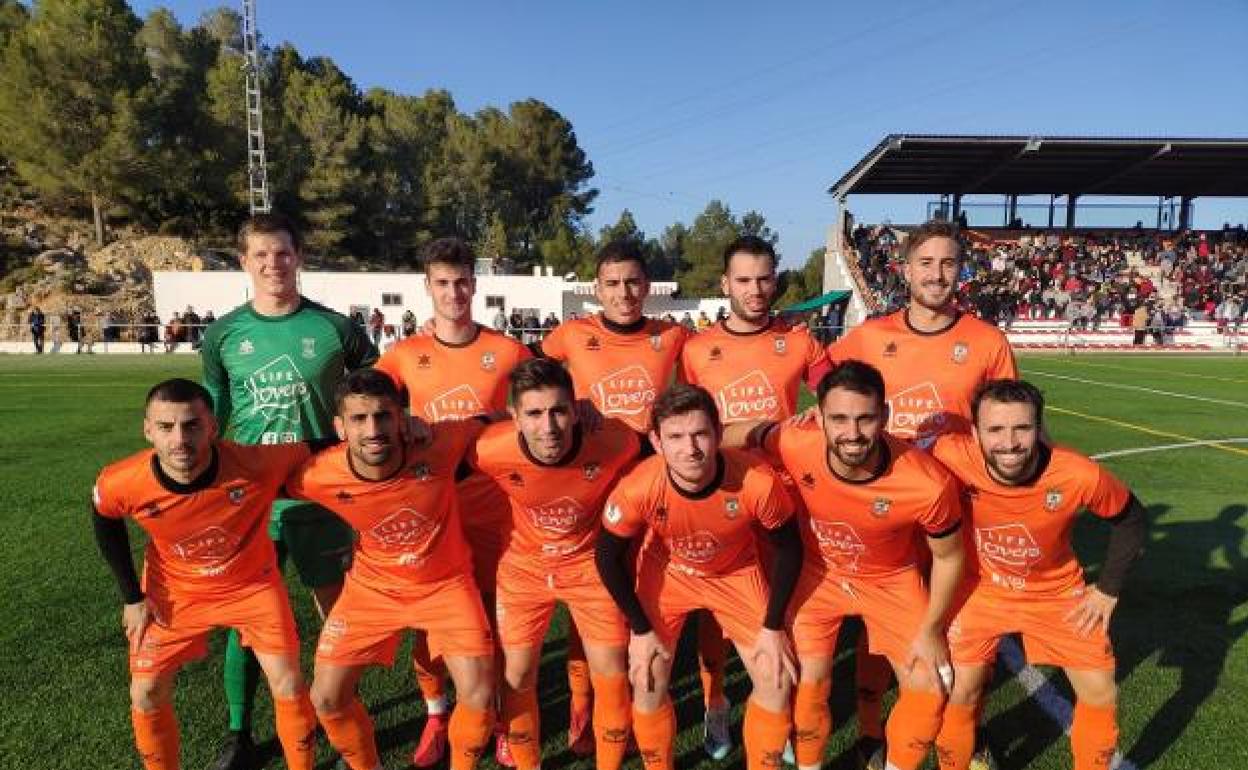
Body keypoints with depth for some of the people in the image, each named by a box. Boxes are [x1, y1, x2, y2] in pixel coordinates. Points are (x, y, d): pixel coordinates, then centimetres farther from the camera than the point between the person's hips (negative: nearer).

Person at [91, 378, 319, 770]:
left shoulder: (257, 465, -37)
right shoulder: (121, 483, -27)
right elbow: (105, 520, -2)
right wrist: (133, 597, 1)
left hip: (252, 583, -1)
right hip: (173, 591, 2)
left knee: (289, 686, 0)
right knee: (146, 696, 9)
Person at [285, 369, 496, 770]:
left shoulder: (436, 448, -31)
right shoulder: (321, 475, -26)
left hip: (447, 583, -1)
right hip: (372, 587, 2)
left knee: (479, 697, -9)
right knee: (326, 698, 4)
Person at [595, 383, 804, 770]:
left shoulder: (758, 481, -35)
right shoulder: (637, 488, -35)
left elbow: (788, 549, -14)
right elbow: (609, 557, -14)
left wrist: (773, 627, -10)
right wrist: (641, 629, -9)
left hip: (737, 572, 1)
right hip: (666, 572, 0)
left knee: (776, 681, -1)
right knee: (647, 685, -1)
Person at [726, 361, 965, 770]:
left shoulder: (928, 483, -33)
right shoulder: (796, 444, -33)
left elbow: (948, 557, -13)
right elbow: (748, 432, -8)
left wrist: (930, 630, -5)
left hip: (892, 580, 0)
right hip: (819, 573, 0)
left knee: (928, 691, 2)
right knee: (806, 684, -2)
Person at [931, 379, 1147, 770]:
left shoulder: (1079, 476, -29)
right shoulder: (952, 457, -33)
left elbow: (1131, 518, -5)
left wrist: (1108, 589, -3)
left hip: (1056, 592, 1)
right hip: (981, 588, -1)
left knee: (1101, 694, 8)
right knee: (959, 694, 0)